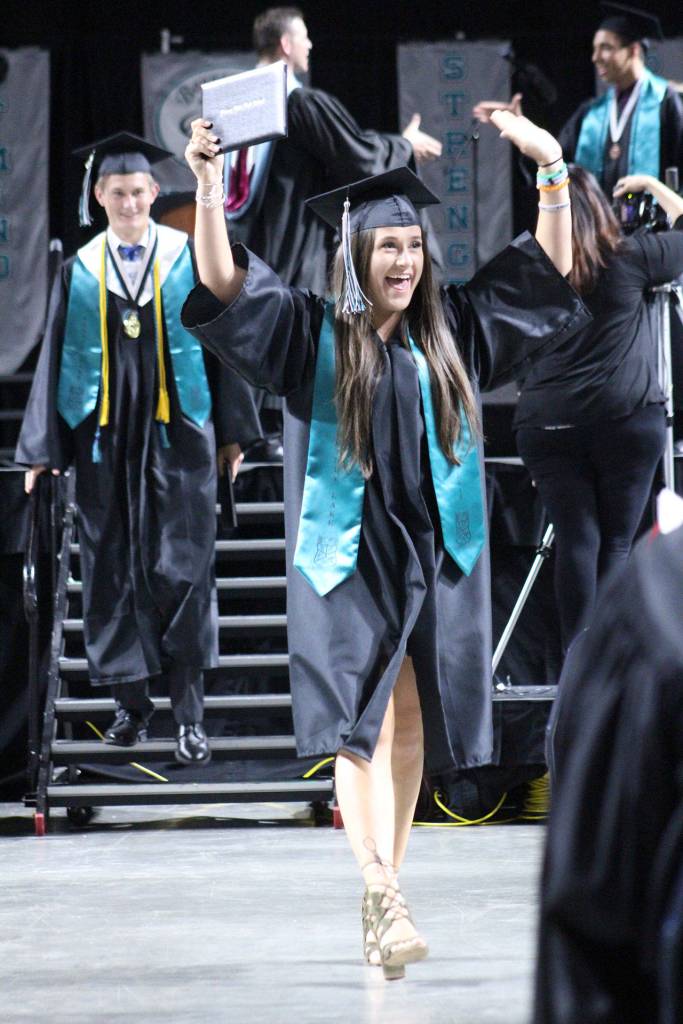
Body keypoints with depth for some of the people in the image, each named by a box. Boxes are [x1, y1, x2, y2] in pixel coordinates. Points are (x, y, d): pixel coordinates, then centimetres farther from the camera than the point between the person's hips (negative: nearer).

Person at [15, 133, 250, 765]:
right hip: (106, 438, 2)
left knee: (181, 567, -4)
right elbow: (57, 358, 8)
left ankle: (189, 713, -1)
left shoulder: (189, 258, 1)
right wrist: (43, 447, 4)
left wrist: (231, 432, 1)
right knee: (113, 569, 5)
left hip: (176, 432, -2)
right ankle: (131, 704, 16)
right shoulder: (82, 270, 6)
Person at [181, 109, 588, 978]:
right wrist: (209, 189, -24)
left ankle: (381, 901, 17)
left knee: (410, 728, 7)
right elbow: (225, 288, -11)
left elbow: (544, 273, 10)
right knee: (361, 721, -14)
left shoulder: (451, 333, 8)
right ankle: (383, 898, -24)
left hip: (436, 562, 4)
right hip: (349, 562, -3)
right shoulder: (312, 336, 0)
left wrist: (553, 173, 0)